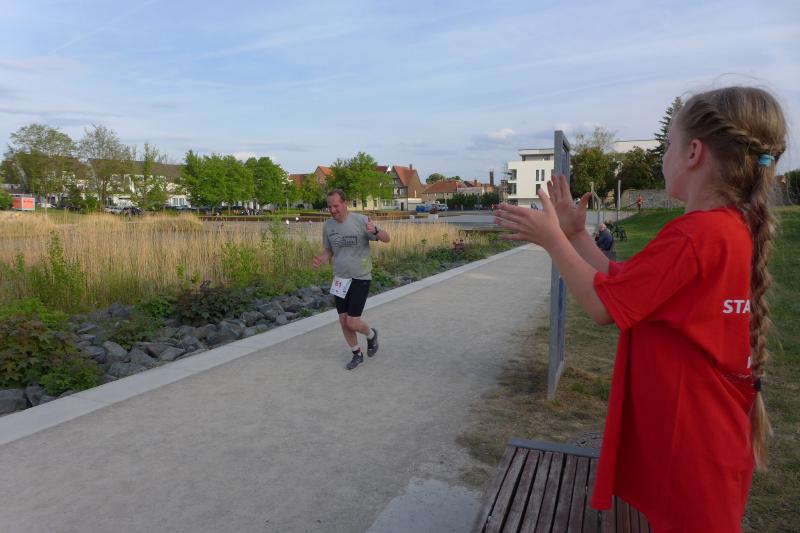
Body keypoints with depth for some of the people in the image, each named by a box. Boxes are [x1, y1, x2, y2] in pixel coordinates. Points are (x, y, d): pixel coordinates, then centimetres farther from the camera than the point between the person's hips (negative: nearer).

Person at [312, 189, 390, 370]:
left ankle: (371, 335, 27)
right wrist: (320, 260, -14)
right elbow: (328, 250, 9)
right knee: (343, 321, 8)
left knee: (352, 323, -7)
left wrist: (375, 231, -34)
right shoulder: (328, 225, -2)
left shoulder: (361, 221, -15)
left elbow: (386, 238, -11)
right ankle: (357, 354, 30)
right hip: (340, 279, 5)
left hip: (360, 279, -5)